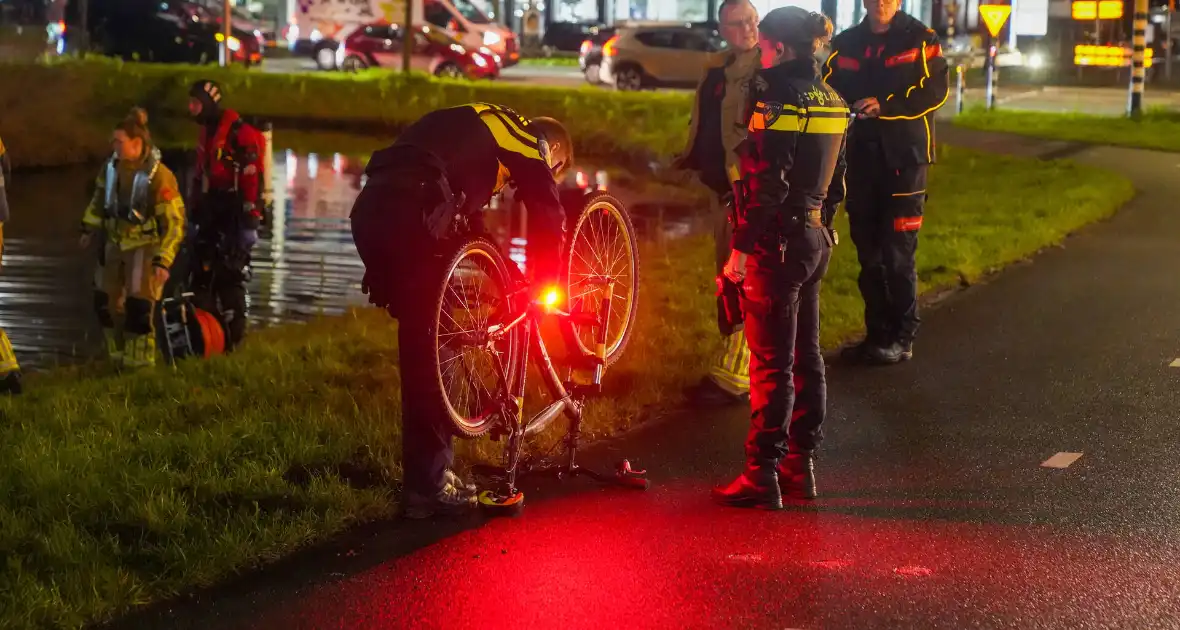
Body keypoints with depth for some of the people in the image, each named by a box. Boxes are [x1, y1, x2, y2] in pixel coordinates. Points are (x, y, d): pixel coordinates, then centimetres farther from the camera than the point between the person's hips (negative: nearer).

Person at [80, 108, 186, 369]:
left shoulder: (159, 177, -24)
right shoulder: (112, 166, -5)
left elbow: (174, 224, -20)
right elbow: (100, 198, 16)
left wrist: (163, 261, -23)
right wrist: (88, 229, 23)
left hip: (145, 247, -7)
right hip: (115, 242, 7)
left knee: (138, 306, -10)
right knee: (106, 302, 11)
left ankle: (140, 364, 6)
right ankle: (119, 358, 28)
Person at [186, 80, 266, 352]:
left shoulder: (240, 133, -14)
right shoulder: (206, 133, 16)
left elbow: (253, 179, -18)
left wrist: (251, 220, -21)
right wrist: (196, 212, 22)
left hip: (235, 216, -9)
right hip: (212, 215, 9)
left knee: (230, 276, -9)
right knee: (202, 273, 6)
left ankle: (232, 338, -3)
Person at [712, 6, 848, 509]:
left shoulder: (778, 100, -17)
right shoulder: (831, 101, 9)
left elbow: (767, 185, -21)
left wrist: (741, 249, -16)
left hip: (779, 241, -9)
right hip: (815, 239, 9)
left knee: (771, 364, -4)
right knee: (805, 356, 14)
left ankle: (762, 476, 1)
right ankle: (801, 466, 21)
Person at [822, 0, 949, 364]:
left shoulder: (920, 39, -1)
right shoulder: (846, 44, 11)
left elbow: (936, 90, -9)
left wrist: (887, 105, -18)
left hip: (904, 157, -4)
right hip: (862, 158, 4)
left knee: (898, 252, -3)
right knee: (868, 252, 9)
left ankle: (902, 338, 6)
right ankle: (877, 333, 19)